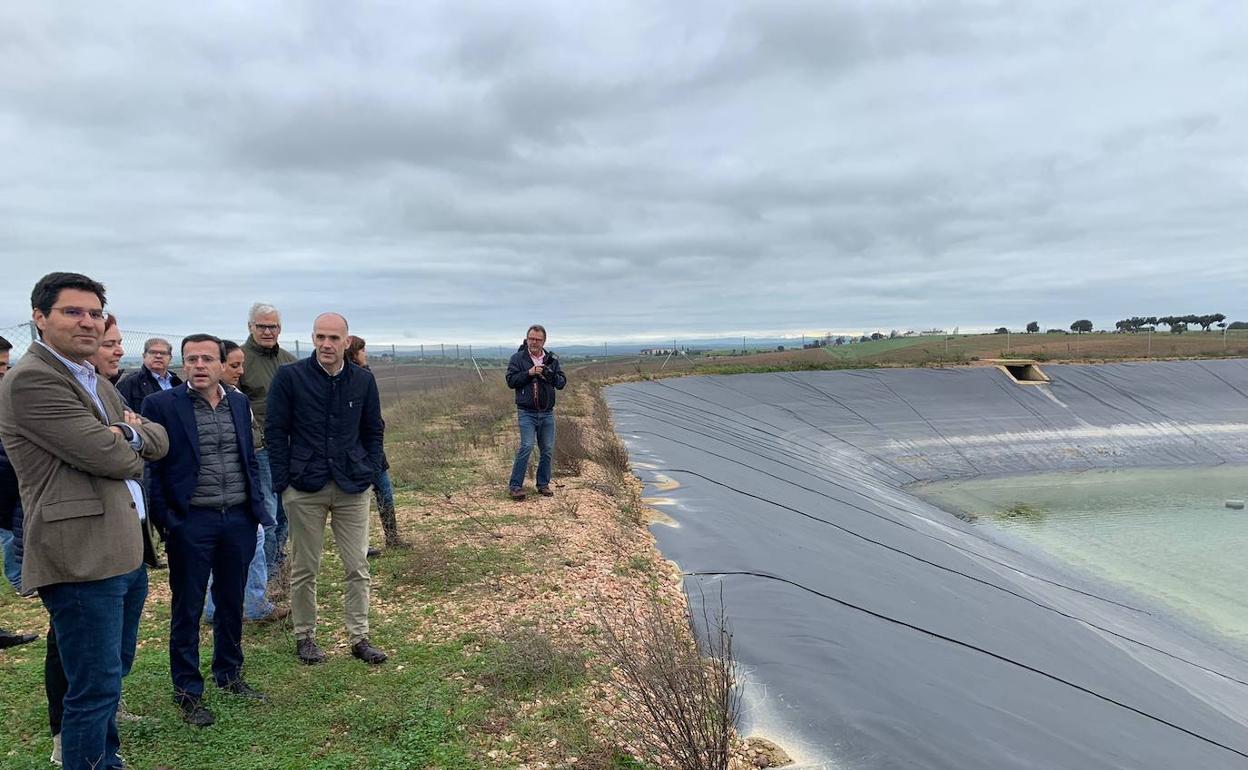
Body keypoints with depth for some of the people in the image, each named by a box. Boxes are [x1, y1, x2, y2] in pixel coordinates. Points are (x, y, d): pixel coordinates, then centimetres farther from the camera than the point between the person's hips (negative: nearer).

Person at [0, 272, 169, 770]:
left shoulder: (98, 384, 16)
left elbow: (158, 441, 14)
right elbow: (111, 457, -19)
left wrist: (130, 434, -8)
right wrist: (133, 449, 3)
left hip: (127, 553, 9)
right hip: (84, 558, -9)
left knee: (112, 675, 22)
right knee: (95, 688, 0)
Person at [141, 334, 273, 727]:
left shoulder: (239, 403, 8)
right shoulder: (161, 404, -6)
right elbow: (151, 467, -5)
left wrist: (256, 505, 9)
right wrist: (164, 519, -9)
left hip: (239, 519, 4)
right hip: (191, 522, -4)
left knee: (232, 603, 16)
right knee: (187, 610, 8)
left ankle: (229, 673, 34)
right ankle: (188, 691, 21)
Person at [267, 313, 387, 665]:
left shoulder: (363, 380, 4)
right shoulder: (290, 377, -4)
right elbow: (275, 431, -1)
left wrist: (369, 471, 2)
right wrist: (283, 481, -6)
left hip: (352, 488, 2)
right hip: (305, 490, -2)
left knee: (358, 567, 5)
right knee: (304, 569, 10)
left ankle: (359, 638, 17)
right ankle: (304, 636, 26)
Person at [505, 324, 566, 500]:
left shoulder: (552, 359, 8)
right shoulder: (518, 358, 0)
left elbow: (562, 383, 5)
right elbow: (511, 381, -7)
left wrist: (550, 375, -15)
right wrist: (529, 373, -18)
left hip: (548, 413, 4)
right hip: (527, 412, -4)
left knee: (548, 449, 7)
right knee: (526, 447, -14)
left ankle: (543, 484, 21)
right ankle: (515, 486, -6)